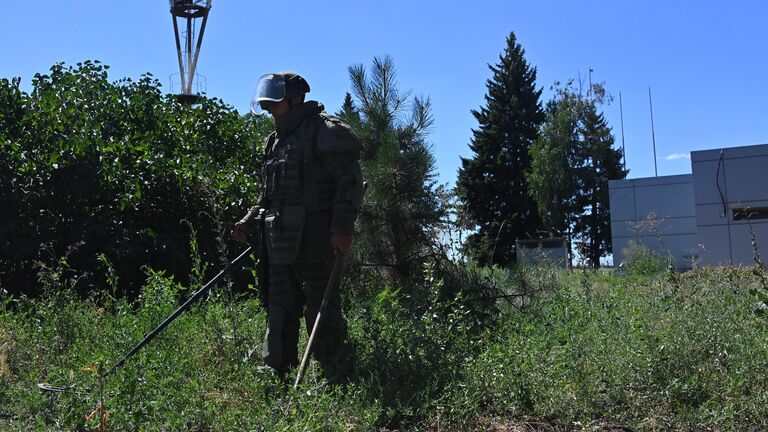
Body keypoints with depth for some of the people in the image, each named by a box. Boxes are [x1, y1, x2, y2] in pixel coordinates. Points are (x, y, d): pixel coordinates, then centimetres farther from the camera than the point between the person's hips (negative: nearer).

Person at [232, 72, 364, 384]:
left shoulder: (325, 131, -4)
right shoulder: (276, 142, 22)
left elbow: (350, 180, -13)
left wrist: (342, 227, -21)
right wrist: (249, 223, 13)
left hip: (314, 240, -8)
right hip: (279, 243, 8)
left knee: (322, 310, -5)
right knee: (279, 311, 11)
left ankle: (338, 381, 4)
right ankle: (274, 376, 19)